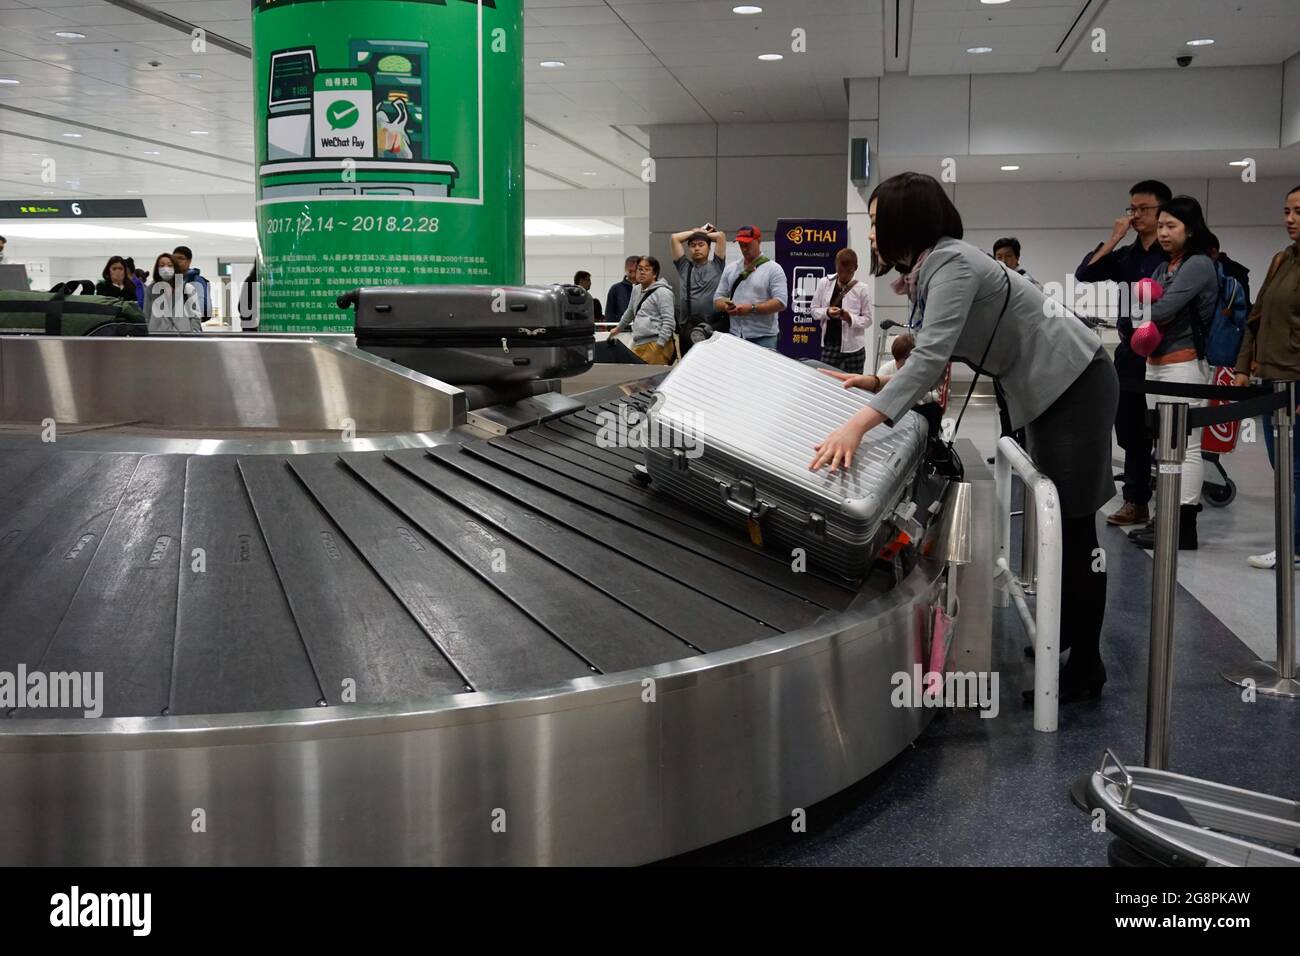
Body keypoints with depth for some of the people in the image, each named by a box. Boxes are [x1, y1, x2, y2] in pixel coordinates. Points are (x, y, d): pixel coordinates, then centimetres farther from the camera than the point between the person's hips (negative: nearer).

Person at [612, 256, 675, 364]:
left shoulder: (662, 292, -6)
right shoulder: (637, 290, 19)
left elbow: (669, 322, -12)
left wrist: (659, 345, -17)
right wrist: (618, 329, 46)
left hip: (655, 344, -8)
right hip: (638, 345, 8)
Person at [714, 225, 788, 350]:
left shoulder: (773, 269, 0)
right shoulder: (730, 269, 15)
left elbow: (781, 302, -10)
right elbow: (718, 299, 15)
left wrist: (752, 308, -19)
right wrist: (726, 306, -9)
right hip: (734, 336, 5)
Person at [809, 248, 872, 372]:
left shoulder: (862, 289, -3)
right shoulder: (824, 283, 2)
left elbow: (867, 319, -1)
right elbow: (814, 310, 7)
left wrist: (850, 318, -20)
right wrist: (827, 312, -15)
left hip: (853, 348, -2)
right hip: (829, 345, 2)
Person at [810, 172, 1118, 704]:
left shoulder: (952, 265, -25)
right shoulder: (927, 271, 5)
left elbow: (932, 358, -37)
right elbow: (934, 355, 13)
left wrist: (857, 425, -45)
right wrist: (879, 383, 2)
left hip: (1076, 382, -10)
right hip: (1045, 390, 10)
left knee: (1073, 522, -6)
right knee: (1056, 517, 19)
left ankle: (1086, 665, 1)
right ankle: (1067, 629, 33)